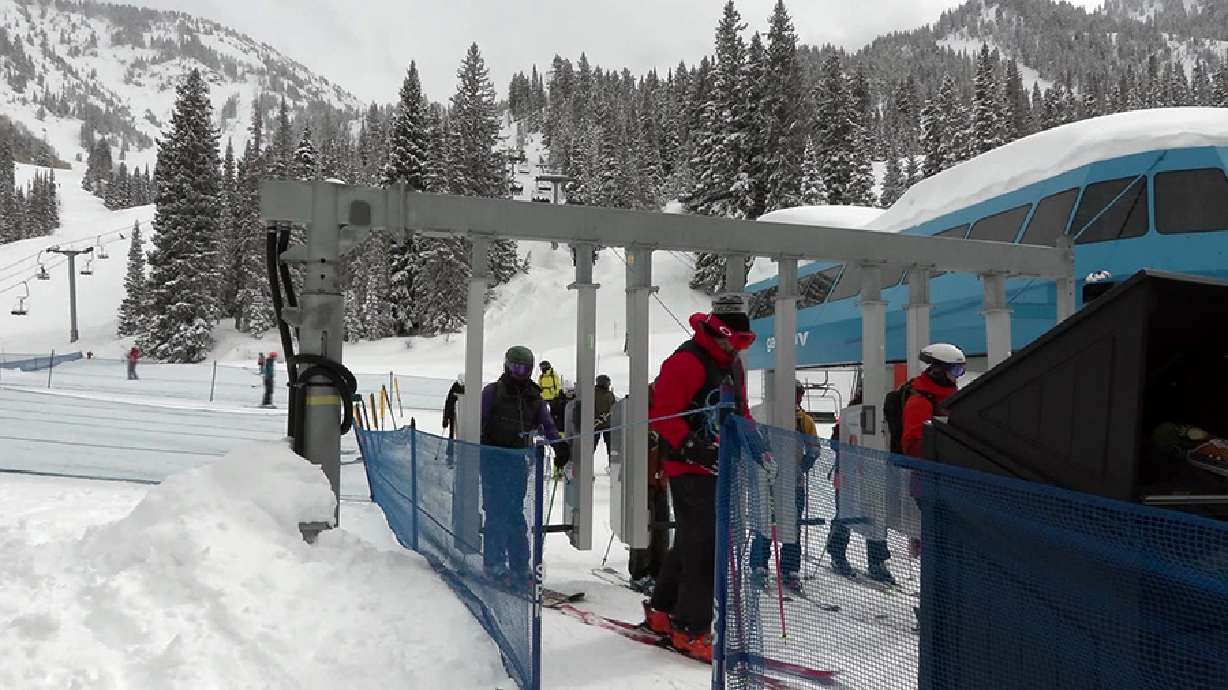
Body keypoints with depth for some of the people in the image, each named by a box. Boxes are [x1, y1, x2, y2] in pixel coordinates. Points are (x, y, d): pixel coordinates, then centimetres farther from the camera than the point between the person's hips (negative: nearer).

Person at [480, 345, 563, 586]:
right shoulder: (492, 392, -1)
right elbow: (479, 423, -2)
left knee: (516, 514, 5)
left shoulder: (534, 396, 11)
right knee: (496, 512, -4)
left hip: (519, 461, 4)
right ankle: (495, 563, 5)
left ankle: (520, 566, 8)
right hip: (494, 459, -4)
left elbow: (547, 425, 9)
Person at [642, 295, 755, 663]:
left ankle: (662, 610, 28)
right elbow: (662, 414, -18)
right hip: (690, 468, -9)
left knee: (690, 541, 16)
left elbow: (740, 412, 25)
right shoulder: (686, 361, -14)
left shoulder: (732, 364, 16)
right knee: (703, 544, -10)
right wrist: (693, 448, -27)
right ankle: (690, 628, -3)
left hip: (718, 468, 9)